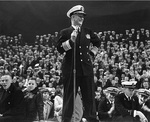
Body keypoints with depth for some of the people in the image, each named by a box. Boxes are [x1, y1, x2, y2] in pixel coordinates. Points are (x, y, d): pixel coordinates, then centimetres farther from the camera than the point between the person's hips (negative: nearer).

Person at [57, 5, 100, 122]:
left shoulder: (88, 32, 11)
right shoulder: (65, 32, 0)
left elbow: (97, 42, 28)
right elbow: (59, 49, -11)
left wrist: (92, 53, 15)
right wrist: (71, 40, -23)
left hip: (86, 68, 3)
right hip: (71, 69, -3)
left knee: (89, 97, 7)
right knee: (69, 97, 2)